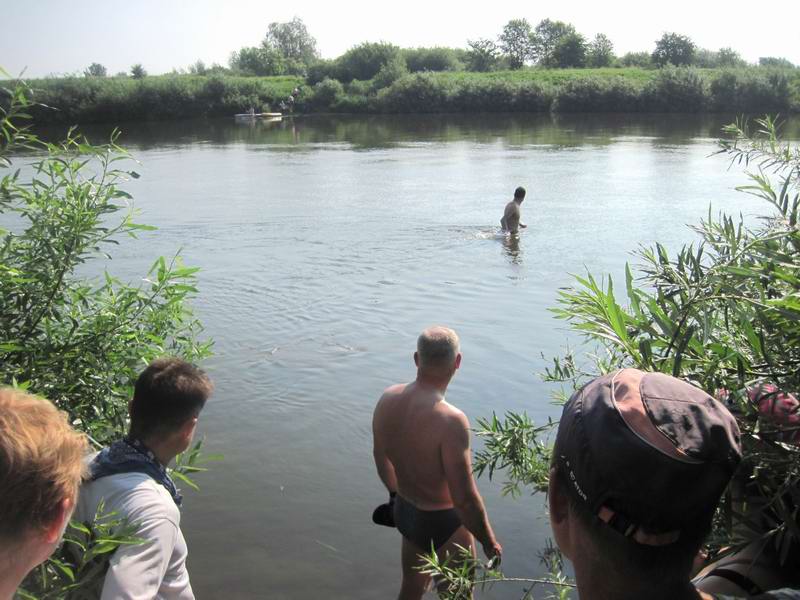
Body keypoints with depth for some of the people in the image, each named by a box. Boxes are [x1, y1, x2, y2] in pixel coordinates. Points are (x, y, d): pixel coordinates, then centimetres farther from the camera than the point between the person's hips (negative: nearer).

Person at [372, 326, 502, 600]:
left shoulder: (388, 399, -12)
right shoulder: (450, 421, -34)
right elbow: (465, 498, -28)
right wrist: (489, 542, -12)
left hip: (404, 511, 7)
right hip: (445, 523, -6)